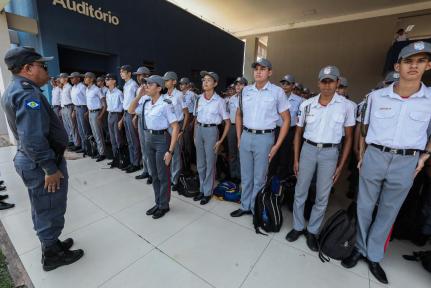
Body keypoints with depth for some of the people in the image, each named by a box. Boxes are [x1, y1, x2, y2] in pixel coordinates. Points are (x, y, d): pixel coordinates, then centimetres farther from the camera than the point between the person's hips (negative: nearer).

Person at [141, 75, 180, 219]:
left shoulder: (165, 104, -18)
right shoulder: (146, 103, 4)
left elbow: (176, 127, -20)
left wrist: (170, 150, -21)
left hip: (162, 139, -7)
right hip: (149, 139, 7)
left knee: (163, 175, 7)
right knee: (154, 174, 17)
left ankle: (164, 205, 28)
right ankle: (158, 202, 36)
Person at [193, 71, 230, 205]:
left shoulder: (219, 101, -6)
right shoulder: (199, 99, 6)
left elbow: (227, 122, -5)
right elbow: (196, 118, 14)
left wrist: (221, 140, -9)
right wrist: (195, 136, 9)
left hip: (211, 131, -4)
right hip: (199, 130, 5)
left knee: (210, 164, 5)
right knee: (200, 163, 13)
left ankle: (208, 192, 22)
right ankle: (202, 190, 30)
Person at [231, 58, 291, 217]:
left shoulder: (277, 92, -4)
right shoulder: (246, 90, 7)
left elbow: (286, 119, -1)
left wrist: (277, 145, -7)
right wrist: (239, 138, 9)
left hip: (264, 138, -3)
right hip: (246, 136, 4)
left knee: (259, 178, 8)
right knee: (246, 176, 15)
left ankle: (256, 209, 28)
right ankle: (245, 206, 32)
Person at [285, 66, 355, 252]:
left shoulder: (346, 106, -3)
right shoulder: (306, 104, 1)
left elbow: (348, 137, 3)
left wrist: (341, 165, -1)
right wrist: (296, 159, 4)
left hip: (330, 153, -1)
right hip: (308, 149, 1)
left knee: (322, 197, 9)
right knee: (300, 192, 8)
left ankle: (312, 231, 28)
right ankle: (298, 227, 27)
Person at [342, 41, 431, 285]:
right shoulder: (376, 96, 0)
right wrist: (361, 155, 5)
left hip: (407, 162, 1)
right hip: (374, 156, 0)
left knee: (389, 212, 12)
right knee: (364, 207, 9)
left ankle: (374, 256, 30)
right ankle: (360, 249, 29)